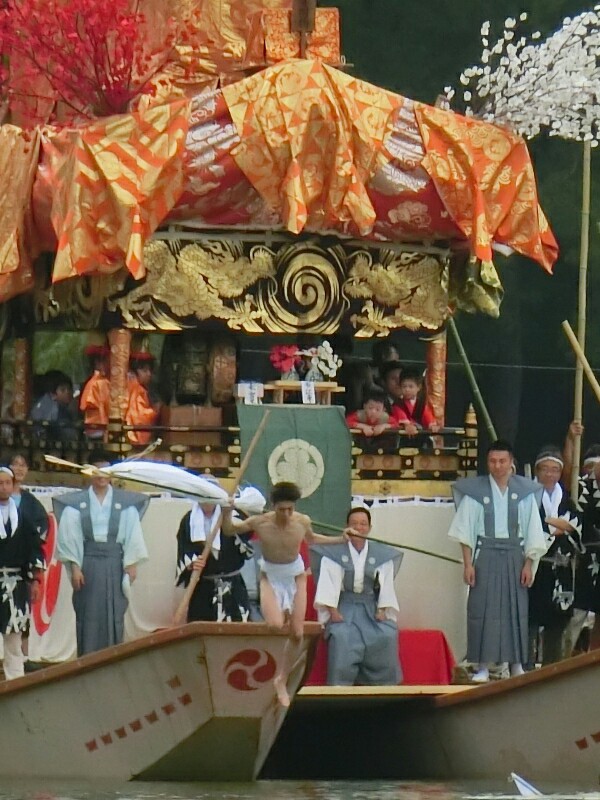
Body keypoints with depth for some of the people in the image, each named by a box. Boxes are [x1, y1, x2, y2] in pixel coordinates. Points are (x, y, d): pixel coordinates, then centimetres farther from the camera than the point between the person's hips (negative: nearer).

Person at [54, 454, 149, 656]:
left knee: (114, 615, 1)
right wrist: (74, 567, -5)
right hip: (88, 564, -1)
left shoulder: (126, 504, 4)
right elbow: (70, 536, 1)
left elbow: (132, 534, 5)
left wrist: (132, 564, -1)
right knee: (89, 616, -1)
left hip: (114, 565, 1)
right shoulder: (76, 503, 2)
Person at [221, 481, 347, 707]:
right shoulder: (260, 523, -24)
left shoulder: (302, 522, -16)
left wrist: (341, 539, 3)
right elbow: (228, 531, -7)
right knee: (276, 624, -28)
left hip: (295, 576, 2)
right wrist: (227, 513, -27)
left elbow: (311, 539, 9)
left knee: (297, 633, 1)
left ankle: (281, 680, 19)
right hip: (270, 576, -2)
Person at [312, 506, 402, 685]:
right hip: (344, 609, -2)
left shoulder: (382, 556, 11)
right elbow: (329, 583, -3)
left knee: (386, 636, -26)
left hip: (372, 610, 2)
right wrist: (333, 612, -15)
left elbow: (385, 585, 6)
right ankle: (341, 688, -30)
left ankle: (383, 687, -20)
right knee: (342, 636, -32)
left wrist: (382, 611, -9)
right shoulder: (334, 553, 5)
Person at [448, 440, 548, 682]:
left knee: (516, 608, 3)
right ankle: (483, 666, -1)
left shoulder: (525, 492, 2)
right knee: (483, 608, -3)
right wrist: (468, 564, -7)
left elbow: (533, 531, 5)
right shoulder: (475, 491, -2)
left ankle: (516, 665, 9)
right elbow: (465, 532, -1)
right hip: (485, 555, -2)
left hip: (514, 556, 2)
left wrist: (529, 564, -1)